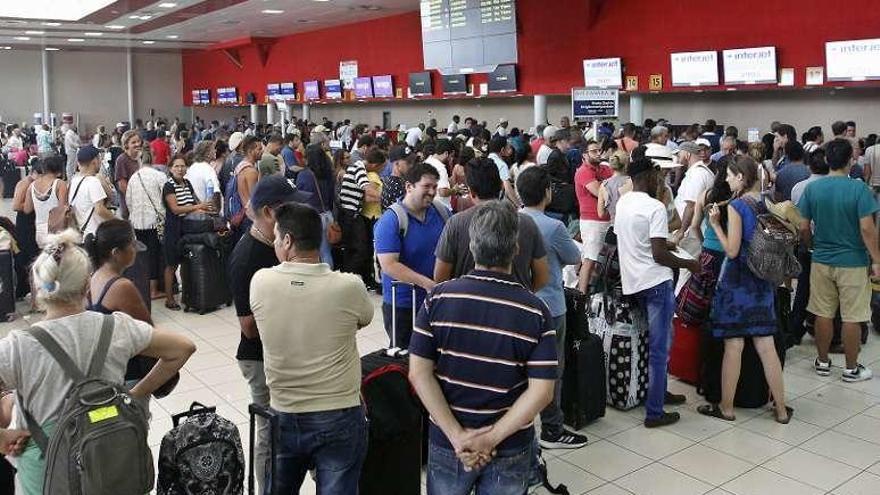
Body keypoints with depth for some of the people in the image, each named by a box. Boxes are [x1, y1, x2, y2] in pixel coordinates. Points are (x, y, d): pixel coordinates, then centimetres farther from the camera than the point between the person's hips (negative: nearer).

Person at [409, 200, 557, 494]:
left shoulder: (439, 298, -12)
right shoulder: (536, 312, -13)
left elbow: (419, 373, -13)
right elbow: (542, 391, -17)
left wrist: (457, 436, -13)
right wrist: (492, 438, -14)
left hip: (447, 443, 0)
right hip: (511, 448, 0)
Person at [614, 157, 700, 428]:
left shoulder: (622, 203, 7)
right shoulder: (655, 208, -17)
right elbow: (659, 255, -20)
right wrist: (689, 264, -5)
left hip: (632, 281, 8)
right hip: (655, 282, -8)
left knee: (658, 340, 23)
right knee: (659, 347, -1)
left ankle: (660, 392, 33)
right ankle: (654, 412, 3)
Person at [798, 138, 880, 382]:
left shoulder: (812, 188, -2)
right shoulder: (859, 188, -13)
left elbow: (803, 228, 0)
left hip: (821, 261, 4)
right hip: (853, 262, -3)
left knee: (823, 314, 13)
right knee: (852, 318, 7)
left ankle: (823, 362, 25)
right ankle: (851, 368, 18)